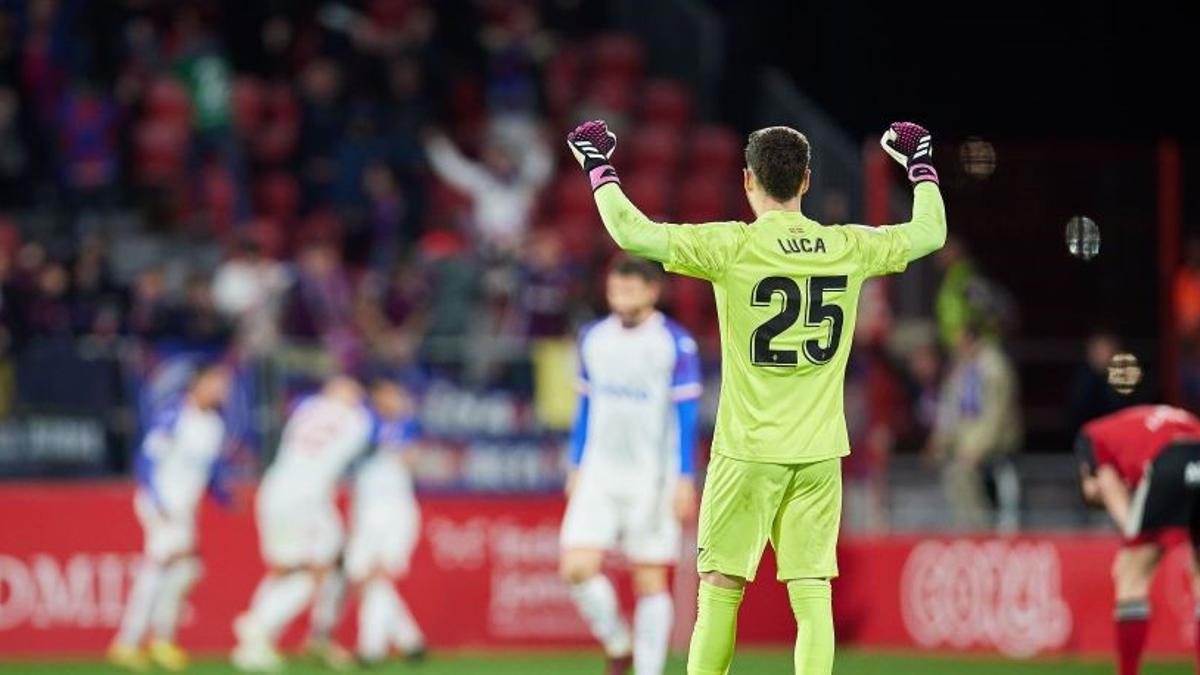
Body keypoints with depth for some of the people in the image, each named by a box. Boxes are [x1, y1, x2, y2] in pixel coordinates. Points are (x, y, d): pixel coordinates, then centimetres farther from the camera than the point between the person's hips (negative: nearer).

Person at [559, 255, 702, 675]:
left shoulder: (676, 344, -6)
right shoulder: (593, 338, 8)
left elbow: (686, 416, -6)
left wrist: (685, 480, -10)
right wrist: (575, 467, 15)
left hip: (652, 479, -4)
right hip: (598, 475, 4)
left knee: (650, 580, -1)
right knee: (577, 568, -10)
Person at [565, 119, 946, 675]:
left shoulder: (732, 247, -10)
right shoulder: (849, 249, 2)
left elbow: (631, 232, -14)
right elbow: (930, 233, 18)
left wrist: (600, 169, 2)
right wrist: (922, 167, 34)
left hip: (748, 450, -3)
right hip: (820, 451, 3)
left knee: (720, 587, 4)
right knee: (812, 593, 1)